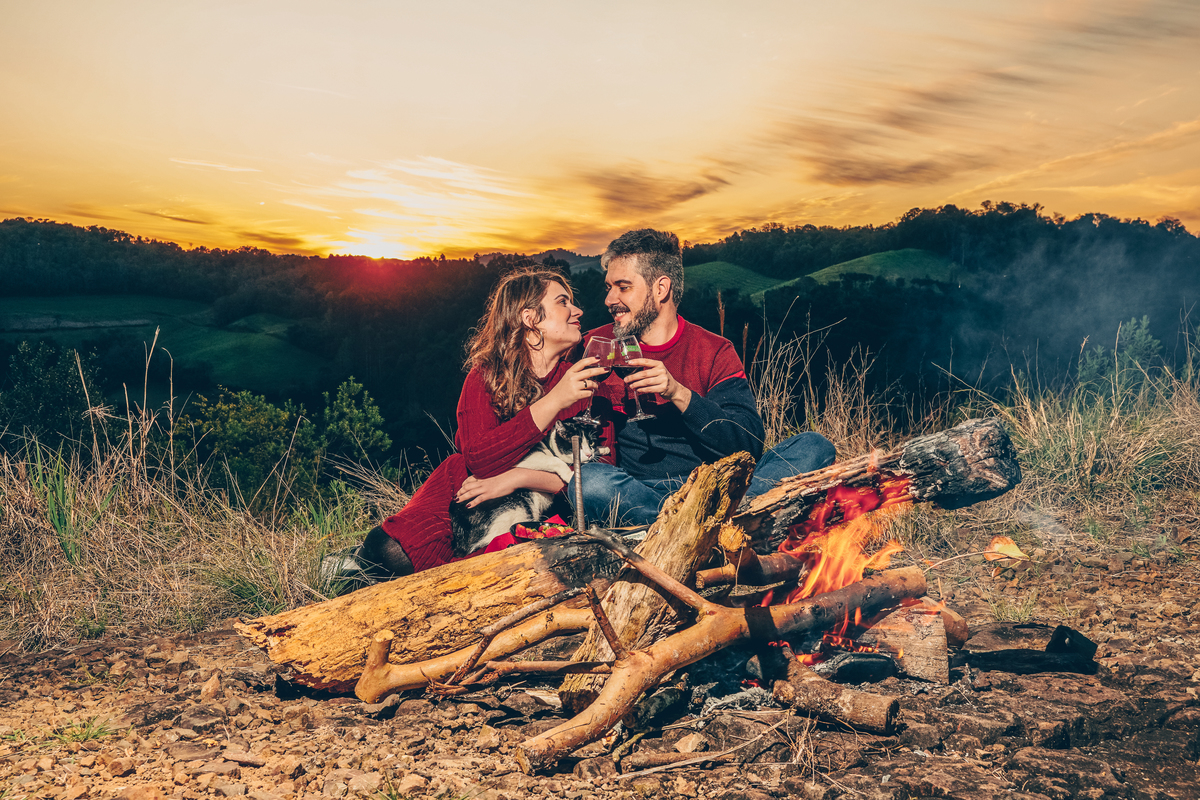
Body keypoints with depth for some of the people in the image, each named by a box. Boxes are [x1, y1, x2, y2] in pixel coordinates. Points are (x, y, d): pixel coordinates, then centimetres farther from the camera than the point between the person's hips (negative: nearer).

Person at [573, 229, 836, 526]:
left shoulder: (714, 351, 6)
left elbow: (749, 443, -7)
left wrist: (678, 394, -19)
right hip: (637, 492, -1)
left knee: (814, 446, -17)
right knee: (588, 481, -35)